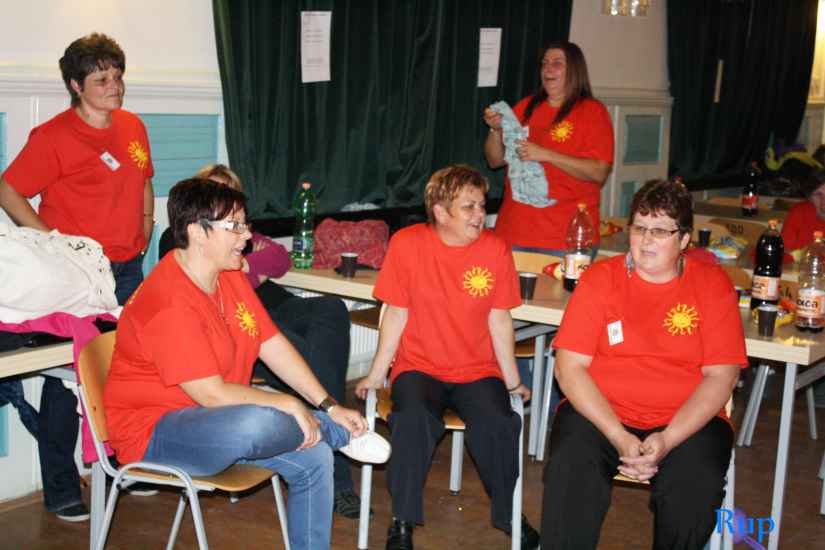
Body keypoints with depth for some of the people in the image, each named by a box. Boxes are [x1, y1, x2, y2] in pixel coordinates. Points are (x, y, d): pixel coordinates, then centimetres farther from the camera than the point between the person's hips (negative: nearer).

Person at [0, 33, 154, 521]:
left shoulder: (133, 127, 10)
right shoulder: (53, 137, -10)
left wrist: (143, 235, 12)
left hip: (128, 271, 6)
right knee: (66, 378, 1)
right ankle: (61, 491, 12)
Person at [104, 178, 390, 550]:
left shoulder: (229, 275, 3)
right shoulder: (170, 303, -26)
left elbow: (273, 346, 4)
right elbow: (212, 394, -27)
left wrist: (329, 407, -2)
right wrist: (288, 405, -17)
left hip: (216, 418, 9)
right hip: (153, 433, -9)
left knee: (314, 457, -5)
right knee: (257, 423, -36)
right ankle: (345, 435, -5)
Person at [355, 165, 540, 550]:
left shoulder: (495, 249, -3)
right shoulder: (406, 243, -7)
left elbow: (499, 320, 2)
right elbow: (396, 313, -1)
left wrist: (512, 381, 4)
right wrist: (376, 374, -1)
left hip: (477, 370, 1)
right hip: (418, 367, -1)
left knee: (497, 423, -26)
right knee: (412, 419, -31)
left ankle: (508, 512, 2)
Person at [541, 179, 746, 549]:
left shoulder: (712, 284, 2)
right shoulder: (600, 278, 1)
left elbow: (721, 375, -3)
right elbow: (570, 366, -4)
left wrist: (668, 440, -17)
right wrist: (618, 436, -17)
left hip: (688, 421, 1)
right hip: (600, 413, 0)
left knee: (696, 488, -29)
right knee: (569, 472, -30)